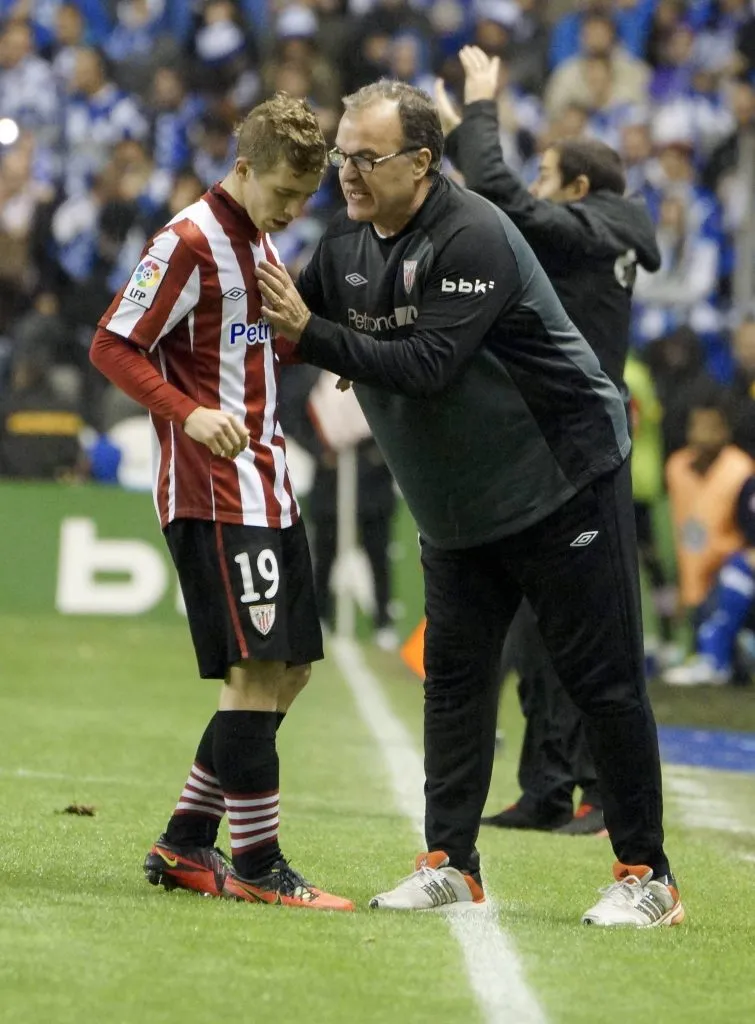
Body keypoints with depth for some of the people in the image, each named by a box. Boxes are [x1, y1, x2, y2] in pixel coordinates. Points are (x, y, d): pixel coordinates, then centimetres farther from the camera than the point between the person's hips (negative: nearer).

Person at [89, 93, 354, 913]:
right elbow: (112, 346, -14)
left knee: (287, 668, 10)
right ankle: (256, 864, -6)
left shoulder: (257, 240, 16)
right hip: (213, 492, -9)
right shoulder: (189, 242, -11)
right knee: (255, 667, -11)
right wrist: (187, 413, -27)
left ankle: (186, 843, 17)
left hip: (266, 486, 9)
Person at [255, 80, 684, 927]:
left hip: (563, 483, -8)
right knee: (453, 677, 5)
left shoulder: (472, 239, -24)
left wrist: (312, 334, -31)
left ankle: (644, 873, 2)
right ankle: (449, 864, 11)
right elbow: (292, 327, 7)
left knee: (601, 680, -3)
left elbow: (428, 365, -31)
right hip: (456, 505, 8)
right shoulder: (346, 243, 1)